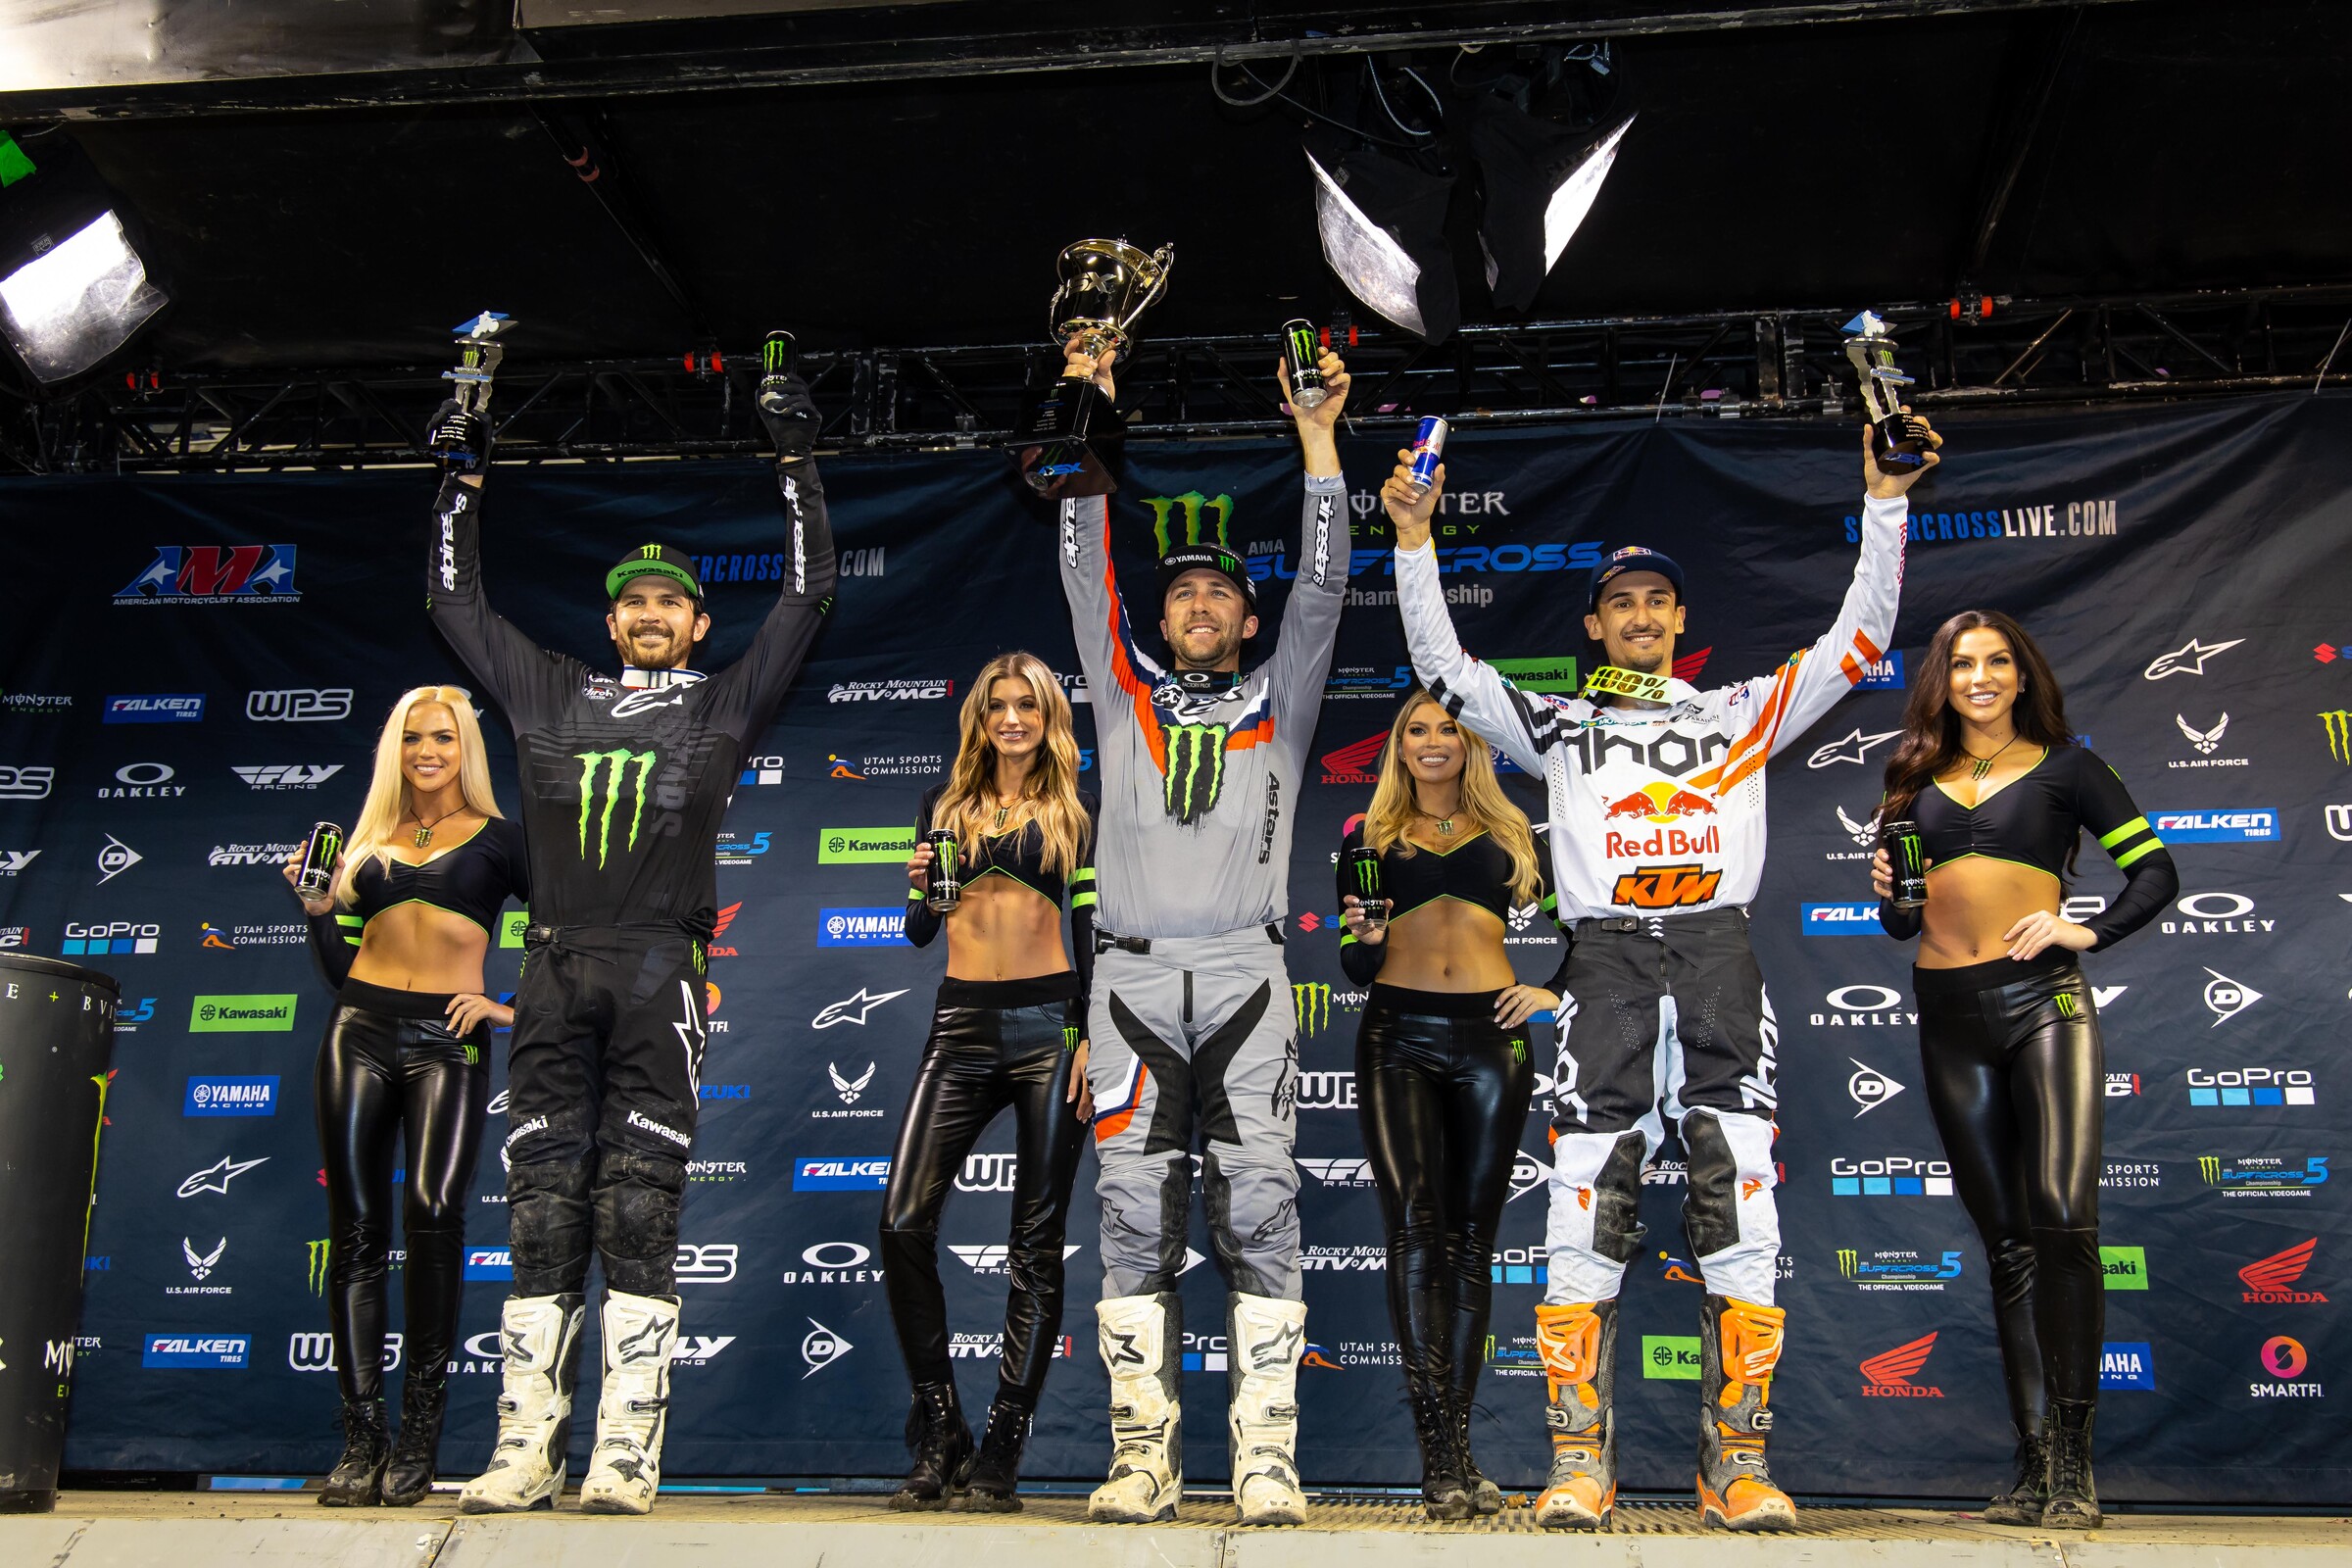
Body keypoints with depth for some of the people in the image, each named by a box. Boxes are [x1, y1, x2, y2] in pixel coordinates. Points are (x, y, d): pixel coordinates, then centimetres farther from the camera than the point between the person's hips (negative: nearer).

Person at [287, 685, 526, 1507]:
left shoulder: (497, 839, 9)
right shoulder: (367, 841, 17)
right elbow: (342, 970, 17)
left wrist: (515, 1009, -3)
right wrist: (317, 909, 1)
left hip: (447, 1039, -3)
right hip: (360, 1033, 3)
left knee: (433, 1209, -20)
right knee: (356, 1230, -1)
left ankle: (419, 1436, -13)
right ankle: (361, 1438, 3)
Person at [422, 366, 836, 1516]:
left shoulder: (728, 700, 15)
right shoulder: (551, 695, 22)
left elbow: (808, 592, 14)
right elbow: (455, 600, 30)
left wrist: (794, 465, 15)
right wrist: (463, 475, 30)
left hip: (659, 973, -3)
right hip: (553, 975, 3)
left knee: (638, 1213, -5)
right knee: (541, 1207, 0)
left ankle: (626, 1453, -4)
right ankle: (526, 1451, 3)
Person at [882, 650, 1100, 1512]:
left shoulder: (1074, 812, 9)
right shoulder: (946, 803, 14)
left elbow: (1090, 931, 5)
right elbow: (918, 933, 16)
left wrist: (1092, 1038, -6)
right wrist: (919, 885, -6)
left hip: (1049, 1026, -2)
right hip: (962, 1027, 2)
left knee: (1036, 1242, -2)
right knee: (905, 1220, -10)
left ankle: (1000, 1454, 5)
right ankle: (939, 1435, 3)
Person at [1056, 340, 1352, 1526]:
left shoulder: (1277, 707, 14)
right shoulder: (1124, 699, 16)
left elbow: (1320, 592, 6)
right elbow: (1086, 573, 11)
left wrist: (1318, 441, 1)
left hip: (1244, 980, -1)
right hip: (1131, 980, 1)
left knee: (1257, 1212, -5)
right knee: (1136, 1217, -1)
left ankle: (1265, 1455, -3)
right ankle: (1142, 1451, 3)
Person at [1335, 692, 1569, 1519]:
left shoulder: (1509, 833, 16)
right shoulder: (1367, 838, 14)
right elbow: (1353, 969, 9)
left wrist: (1555, 990, 5)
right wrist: (1366, 939, -12)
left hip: (1490, 1038, 1)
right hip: (1398, 1037, -1)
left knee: (1471, 1237, 2)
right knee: (1415, 1229, -13)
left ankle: (1456, 1444, 6)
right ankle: (1439, 1456, -14)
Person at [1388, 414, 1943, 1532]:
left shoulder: (1744, 712, 21)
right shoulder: (1558, 723, 20)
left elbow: (1859, 640, 15)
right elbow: (1442, 666, 13)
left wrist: (1885, 502, 7)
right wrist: (1414, 540, 4)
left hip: (1718, 949, 1)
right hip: (1606, 956, -1)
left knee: (1741, 1203, -6)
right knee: (1586, 1209, -7)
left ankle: (1736, 1465, 1)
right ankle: (1579, 1463, -1)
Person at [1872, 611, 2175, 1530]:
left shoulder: (2062, 766, 8)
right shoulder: (1916, 781, 16)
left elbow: (2156, 871, 5)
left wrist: (2090, 930, -9)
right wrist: (1889, 894, -1)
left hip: (2043, 999, -3)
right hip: (1950, 1014, 3)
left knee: (2063, 1219, -16)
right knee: (2007, 1241, 5)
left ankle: (2073, 1464, -9)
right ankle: (2033, 1464, 7)